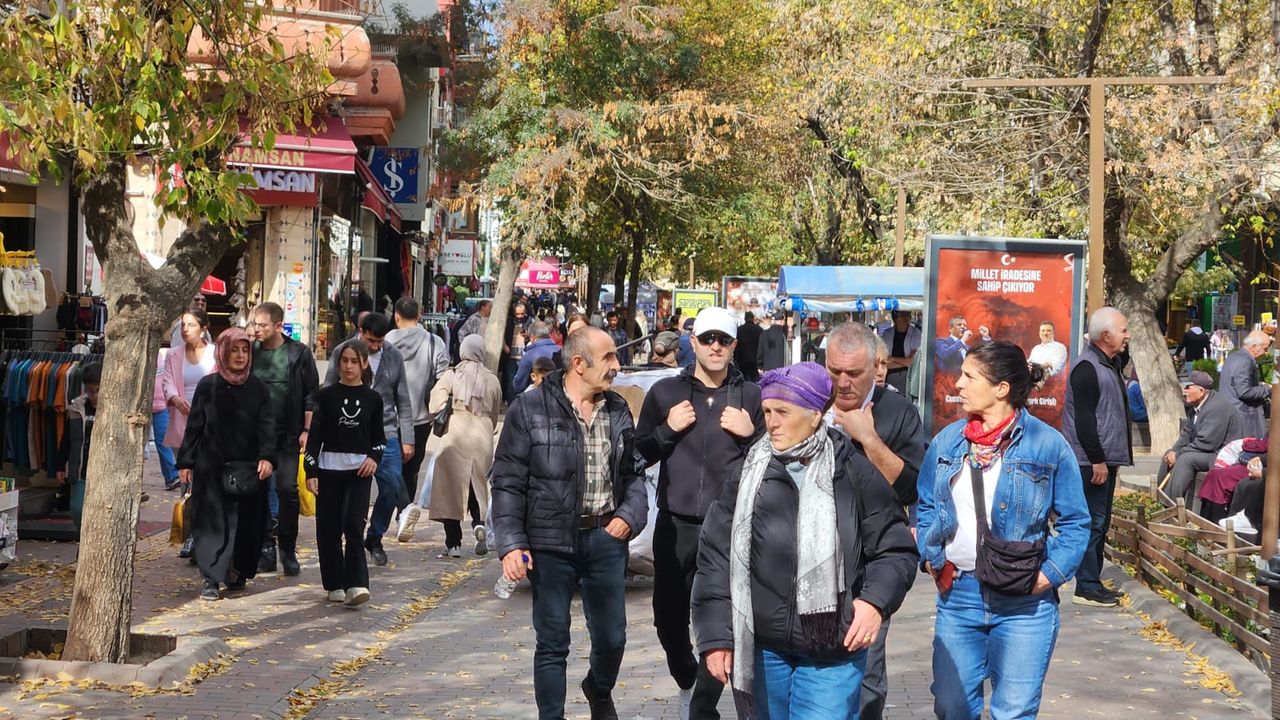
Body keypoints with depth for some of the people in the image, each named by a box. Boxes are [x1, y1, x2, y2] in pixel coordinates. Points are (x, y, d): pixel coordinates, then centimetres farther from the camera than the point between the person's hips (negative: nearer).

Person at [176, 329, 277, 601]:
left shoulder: (257, 388, 4)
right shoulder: (207, 386, 3)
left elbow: (267, 425, -2)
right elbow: (194, 426, 6)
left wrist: (266, 457, -17)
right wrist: (186, 462, 2)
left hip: (248, 467, 1)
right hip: (211, 467, -1)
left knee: (246, 522, 5)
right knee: (213, 521, -3)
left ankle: (238, 573, 20)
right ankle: (212, 580, -1)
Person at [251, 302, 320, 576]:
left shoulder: (299, 353, -1)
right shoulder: (250, 352, 5)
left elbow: (311, 395, 0)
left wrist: (307, 431, -6)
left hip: (288, 437, -3)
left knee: (287, 490, -4)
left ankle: (288, 550, 7)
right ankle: (266, 547, 14)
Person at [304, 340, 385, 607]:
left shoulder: (373, 398, 6)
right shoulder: (326, 395, 3)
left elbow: (379, 437, 13)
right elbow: (315, 434, 1)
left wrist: (374, 458, -6)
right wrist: (310, 471, -5)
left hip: (359, 471, -1)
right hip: (328, 469, 1)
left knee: (353, 525, -12)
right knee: (329, 529, 3)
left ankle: (356, 585, -15)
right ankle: (335, 585, 14)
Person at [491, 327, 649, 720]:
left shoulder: (618, 410, 8)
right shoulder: (530, 409, -7)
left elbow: (634, 472, 16)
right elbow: (508, 482, -6)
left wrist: (630, 515, -2)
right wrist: (511, 543, -13)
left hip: (606, 538, 4)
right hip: (551, 542, -4)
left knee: (612, 638, 12)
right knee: (553, 643, 4)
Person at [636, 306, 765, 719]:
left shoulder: (750, 396, 3)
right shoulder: (666, 392, 5)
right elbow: (638, 454, 8)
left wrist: (750, 434, -11)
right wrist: (668, 430, -8)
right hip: (675, 525, 2)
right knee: (669, 618, 12)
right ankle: (687, 681, 41)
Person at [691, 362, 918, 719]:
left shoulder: (854, 474, -3)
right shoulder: (748, 471, 2)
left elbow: (896, 550, 3)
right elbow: (717, 555, 3)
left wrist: (876, 600, -15)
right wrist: (716, 635, -1)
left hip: (833, 652, -2)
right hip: (761, 646, 2)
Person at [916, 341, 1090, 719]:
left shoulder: (1048, 444, -7)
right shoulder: (947, 441, 5)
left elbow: (1075, 522, -2)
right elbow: (926, 507, 15)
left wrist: (1051, 573, -13)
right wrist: (930, 555, 0)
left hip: (1024, 603, -4)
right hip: (957, 593, 4)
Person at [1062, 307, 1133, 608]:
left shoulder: (1109, 364, 16)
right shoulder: (1087, 368, -15)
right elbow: (1084, 418, -20)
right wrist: (1097, 460, -21)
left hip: (1105, 459, 10)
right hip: (1091, 461, -10)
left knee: (1100, 523, 13)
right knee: (1092, 523, -7)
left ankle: (1093, 583, 20)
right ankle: (1087, 587, -3)